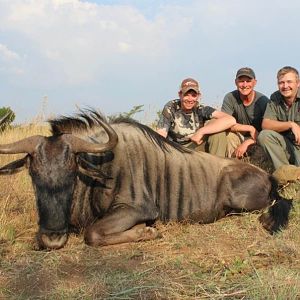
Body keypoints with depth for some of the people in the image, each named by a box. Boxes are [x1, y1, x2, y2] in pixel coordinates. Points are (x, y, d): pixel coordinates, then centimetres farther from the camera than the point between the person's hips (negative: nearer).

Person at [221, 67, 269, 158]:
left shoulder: (263, 100, -11)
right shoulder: (230, 98, -8)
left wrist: (247, 143, -24)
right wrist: (250, 128, -22)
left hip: (257, 140, -1)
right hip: (238, 137, 1)